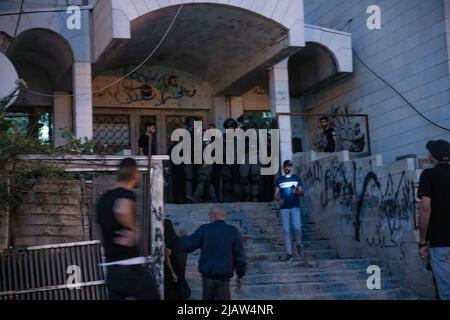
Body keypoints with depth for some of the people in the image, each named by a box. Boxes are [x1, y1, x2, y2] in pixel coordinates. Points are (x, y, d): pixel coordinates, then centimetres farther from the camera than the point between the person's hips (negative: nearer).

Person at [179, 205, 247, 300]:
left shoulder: (204, 229, -4)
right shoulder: (233, 232, -2)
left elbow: (187, 246, -2)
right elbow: (240, 256, -2)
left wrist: (184, 236, 20)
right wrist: (240, 276, 9)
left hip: (208, 276, 1)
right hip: (223, 278, -1)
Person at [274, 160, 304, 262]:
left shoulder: (297, 179, 8)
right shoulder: (279, 180, 9)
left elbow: (302, 193, 8)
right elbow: (276, 195, 7)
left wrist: (296, 191, -14)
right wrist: (279, 199, -15)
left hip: (295, 207, -1)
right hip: (284, 208, 1)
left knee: (297, 228, -16)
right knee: (286, 231, -1)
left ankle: (298, 244, 14)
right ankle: (289, 254, 3)